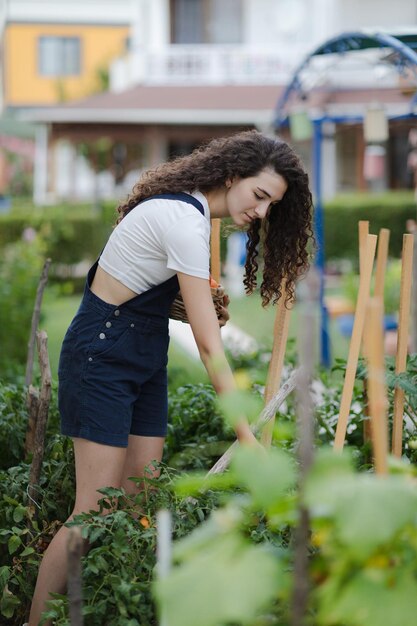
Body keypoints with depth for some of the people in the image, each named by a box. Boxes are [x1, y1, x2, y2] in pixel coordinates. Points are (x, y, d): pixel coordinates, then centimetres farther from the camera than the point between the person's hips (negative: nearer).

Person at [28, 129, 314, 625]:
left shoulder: (187, 207, 5)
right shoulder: (185, 222, -25)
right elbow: (210, 347, -26)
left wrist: (197, 303, 0)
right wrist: (248, 439, -25)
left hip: (145, 358, 10)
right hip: (102, 355, -10)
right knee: (95, 510, -12)